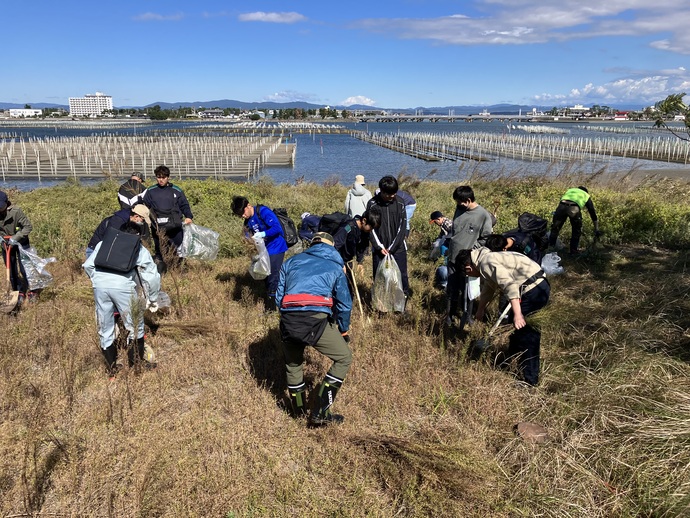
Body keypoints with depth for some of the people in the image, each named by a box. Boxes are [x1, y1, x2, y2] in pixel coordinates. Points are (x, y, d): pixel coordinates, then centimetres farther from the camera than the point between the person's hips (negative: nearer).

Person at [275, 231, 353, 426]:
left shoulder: (291, 261, 26)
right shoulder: (335, 267, 21)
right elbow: (344, 304, 19)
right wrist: (343, 331, 34)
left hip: (288, 320, 4)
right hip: (316, 320, -3)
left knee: (292, 362, 30)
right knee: (344, 358, 16)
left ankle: (298, 408, 42)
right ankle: (320, 413, 13)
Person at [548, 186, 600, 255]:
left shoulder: (569, 190, 42)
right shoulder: (586, 196, 36)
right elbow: (592, 212, 38)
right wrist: (596, 230, 44)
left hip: (562, 205, 2)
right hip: (574, 208, -2)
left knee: (555, 228, 21)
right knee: (577, 231, 23)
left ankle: (550, 248, 28)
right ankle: (574, 250, 26)